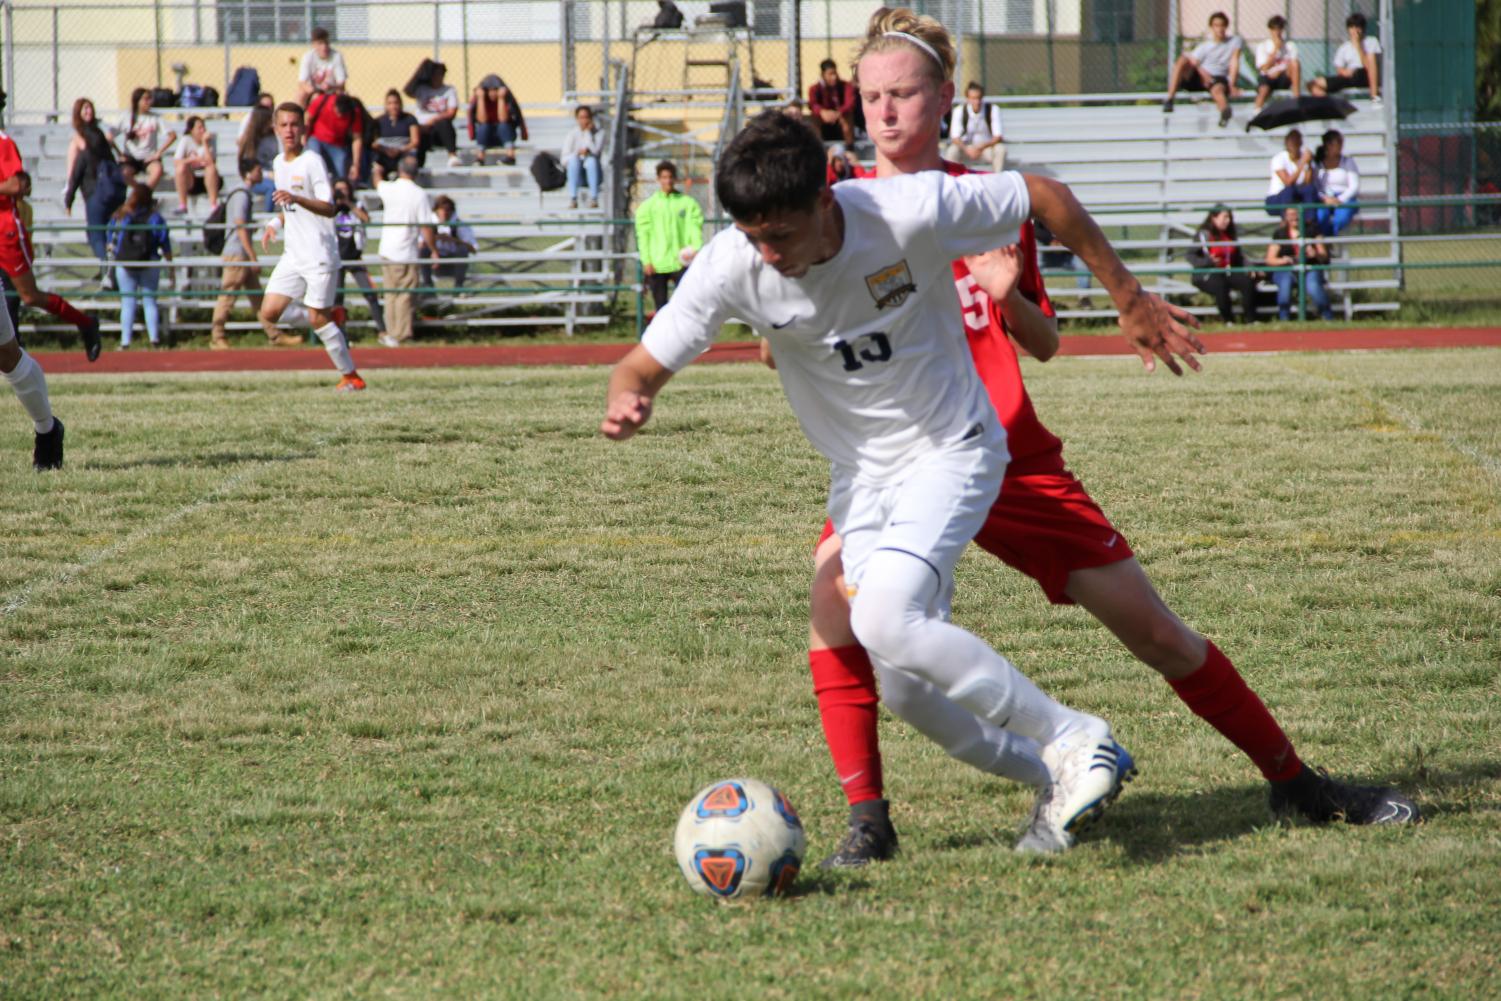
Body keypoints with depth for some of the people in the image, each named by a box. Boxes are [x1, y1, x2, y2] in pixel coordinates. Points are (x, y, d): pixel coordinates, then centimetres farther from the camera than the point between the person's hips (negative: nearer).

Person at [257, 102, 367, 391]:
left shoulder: (312, 161, -11)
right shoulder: (279, 162, 12)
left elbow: (328, 208, -19)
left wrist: (296, 199, -33)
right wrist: (276, 224, 8)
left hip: (319, 253, -7)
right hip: (293, 254, 7)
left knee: (317, 318, -8)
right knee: (269, 313, -3)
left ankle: (350, 376, 6)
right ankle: (331, 320, 18)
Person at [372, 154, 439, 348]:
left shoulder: (388, 189, -1)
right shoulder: (419, 195, -12)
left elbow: (378, 183, 27)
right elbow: (426, 227, -12)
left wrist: (377, 171, 50)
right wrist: (434, 250, 0)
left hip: (387, 252, 4)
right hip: (407, 252, -4)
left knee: (391, 293, 14)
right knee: (404, 295, 1)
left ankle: (392, 333, 16)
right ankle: (400, 335, 0)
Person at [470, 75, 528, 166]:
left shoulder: (507, 98, -11)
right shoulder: (476, 100, -9)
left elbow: (503, 119, -25)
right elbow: (482, 120, -23)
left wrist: (501, 98, -30)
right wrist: (480, 98, -26)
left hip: (504, 135, 0)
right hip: (486, 138, 0)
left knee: (503, 125, -31)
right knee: (483, 127, -30)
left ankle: (510, 155, -45)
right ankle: (479, 157, -42)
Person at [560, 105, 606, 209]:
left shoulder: (599, 132, 1)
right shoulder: (571, 134, 3)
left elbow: (595, 151, -16)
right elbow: (565, 159, -4)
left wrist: (587, 132, -10)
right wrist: (577, 153, -23)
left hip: (593, 173, -1)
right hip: (575, 174, 1)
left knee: (591, 160, -33)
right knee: (574, 159, -31)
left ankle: (594, 199, -36)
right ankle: (573, 199, -33)